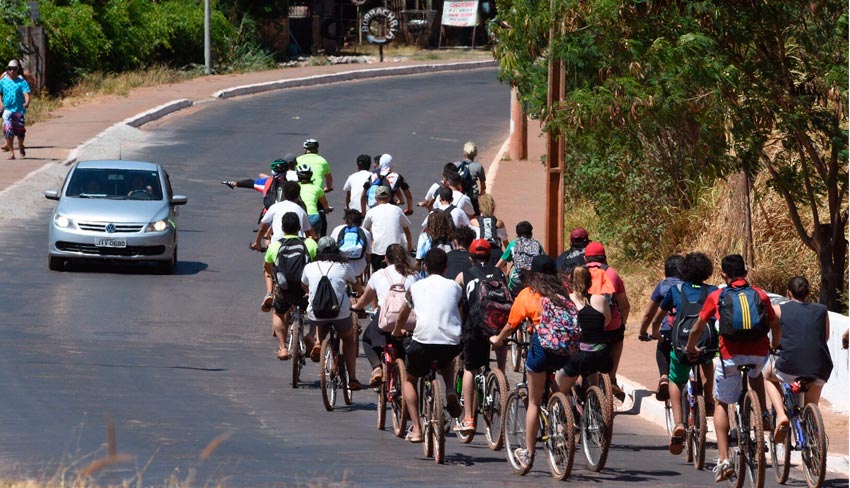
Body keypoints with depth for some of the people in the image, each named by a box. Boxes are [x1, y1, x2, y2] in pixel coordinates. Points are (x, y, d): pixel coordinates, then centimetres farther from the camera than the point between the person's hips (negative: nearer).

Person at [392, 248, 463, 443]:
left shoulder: (416, 287, 14)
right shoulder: (454, 287, 14)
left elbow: (403, 315, 30)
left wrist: (397, 331, 52)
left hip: (423, 342, -2)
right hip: (452, 343, 2)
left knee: (409, 380, 24)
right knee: (445, 364, 39)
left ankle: (416, 429, 10)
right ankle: (450, 392, 10)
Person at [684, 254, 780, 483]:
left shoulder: (716, 296, 8)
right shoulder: (760, 295, 11)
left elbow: (697, 329, 16)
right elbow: (776, 326, 18)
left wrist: (690, 348, 36)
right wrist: (775, 347, 38)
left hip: (730, 355, -2)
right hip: (759, 355, 2)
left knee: (721, 404, 16)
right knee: (756, 374, 39)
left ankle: (724, 460, 4)